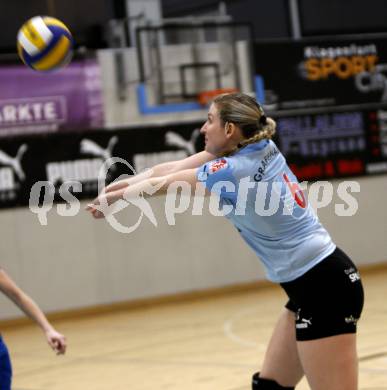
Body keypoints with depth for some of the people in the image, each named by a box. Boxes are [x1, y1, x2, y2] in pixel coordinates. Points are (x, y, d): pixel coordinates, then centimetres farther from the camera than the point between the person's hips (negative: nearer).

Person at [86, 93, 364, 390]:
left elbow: (160, 184, 1)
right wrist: (122, 185, 12)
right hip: (313, 285, 10)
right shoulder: (258, 149, 6)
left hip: (324, 287, -10)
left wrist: (113, 196, 16)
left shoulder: (232, 172, -17)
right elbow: (172, 168, 13)